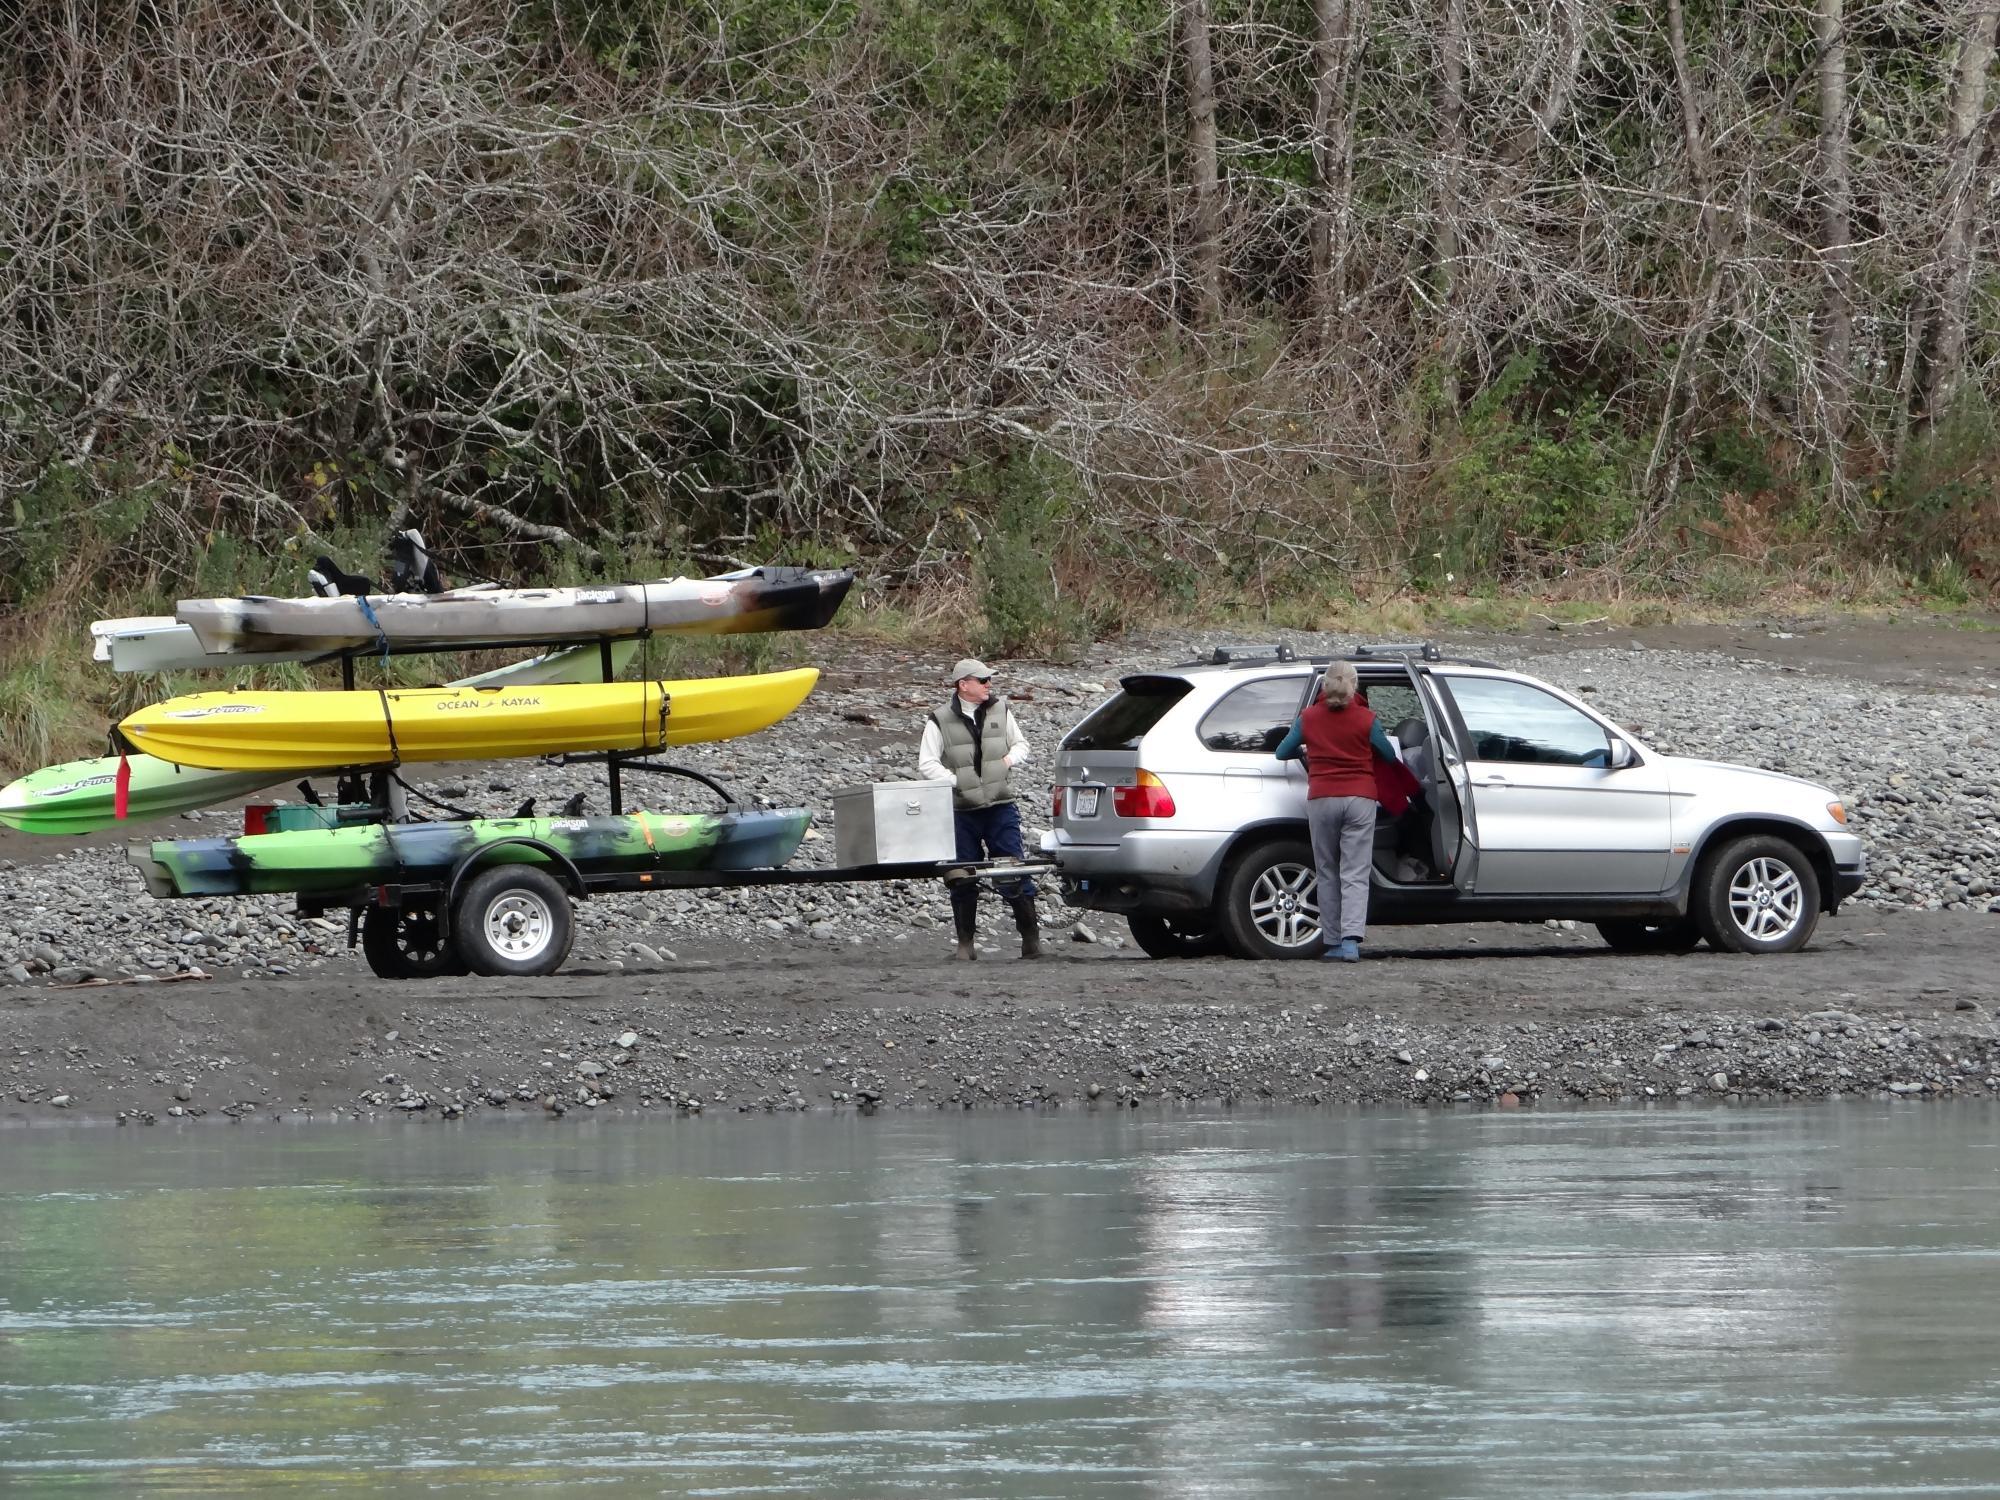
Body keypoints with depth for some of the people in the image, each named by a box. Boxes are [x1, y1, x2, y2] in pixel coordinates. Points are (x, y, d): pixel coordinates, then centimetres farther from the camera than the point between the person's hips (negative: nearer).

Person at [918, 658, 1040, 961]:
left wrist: (1009, 759, 0)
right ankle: (966, 942, 13)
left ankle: (1031, 937, 0)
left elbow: (1021, 744, 21)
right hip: (961, 811, -1)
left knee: (1014, 873, -5)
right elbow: (926, 764, -2)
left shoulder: (1000, 711, 8)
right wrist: (957, 782, -11)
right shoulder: (940, 722, -1)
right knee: (963, 879, 3)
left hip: (1000, 807, 1)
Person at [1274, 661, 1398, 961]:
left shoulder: (1309, 718, 2)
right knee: (1355, 874, -5)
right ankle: (1352, 939, -20)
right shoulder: (1365, 719, -2)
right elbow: (1389, 754, 11)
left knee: (1327, 874, 12)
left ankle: (1332, 943, 11)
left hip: (1321, 799, 1)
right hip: (1360, 799, -1)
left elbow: (1283, 752, 13)